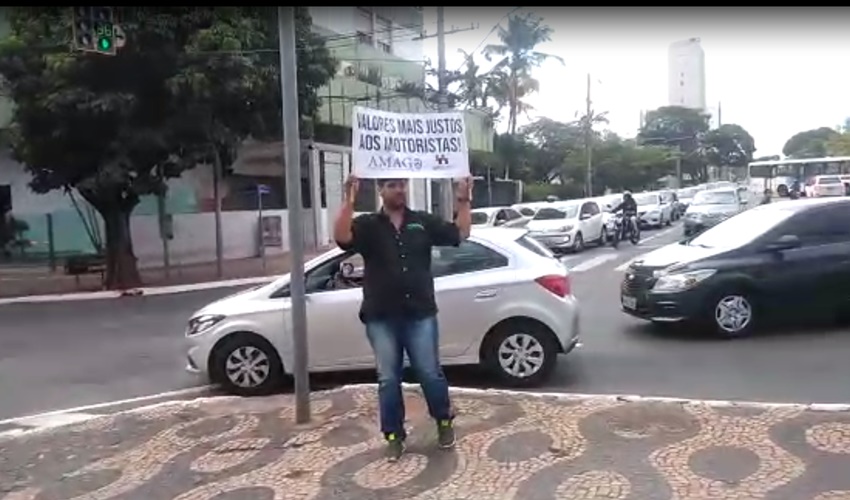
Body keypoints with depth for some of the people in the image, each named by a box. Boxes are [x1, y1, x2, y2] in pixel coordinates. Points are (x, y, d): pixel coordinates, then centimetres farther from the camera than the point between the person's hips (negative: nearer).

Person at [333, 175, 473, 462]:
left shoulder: (423, 222, 9)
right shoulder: (367, 225, 3)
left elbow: (460, 234, 10)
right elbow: (342, 238, -15)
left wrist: (463, 202, -1)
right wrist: (349, 202, -26)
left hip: (420, 315, 1)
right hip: (381, 319, 0)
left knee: (430, 373, 6)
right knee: (388, 379, 6)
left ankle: (444, 421, 30)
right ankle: (394, 436, 20)